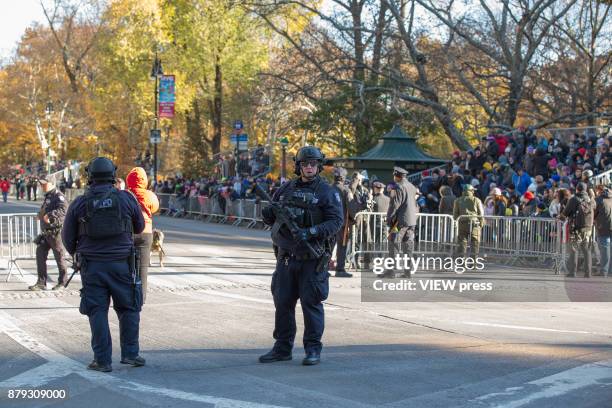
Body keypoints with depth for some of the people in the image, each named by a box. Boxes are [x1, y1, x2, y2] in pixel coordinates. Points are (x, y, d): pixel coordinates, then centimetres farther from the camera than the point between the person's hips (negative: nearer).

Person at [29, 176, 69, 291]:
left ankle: (62, 282, 11)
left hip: (55, 231, -9)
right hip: (46, 231, 9)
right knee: (40, 254, 4)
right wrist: (41, 215, 11)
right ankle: (41, 282, 7)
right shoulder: (47, 196, 19)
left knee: (59, 257, 0)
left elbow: (63, 210, -27)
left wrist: (50, 215, -39)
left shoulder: (58, 196, -11)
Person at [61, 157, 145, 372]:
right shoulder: (126, 199, -3)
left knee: (97, 312, 5)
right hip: (121, 263, 0)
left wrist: (74, 253, 26)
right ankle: (129, 353, 10)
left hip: (92, 265, 0)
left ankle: (102, 360, 5)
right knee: (128, 308, 12)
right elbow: (139, 227, 10)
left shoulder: (79, 203, -3)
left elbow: (68, 236, 6)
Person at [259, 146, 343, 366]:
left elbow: (336, 221, -12)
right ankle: (282, 348, 19)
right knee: (282, 302, 8)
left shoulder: (327, 192, -3)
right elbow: (271, 217, 19)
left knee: (311, 302, -3)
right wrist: (269, 213, -6)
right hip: (286, 257, 5)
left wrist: (311, 232, -23)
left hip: (312, 259, -5)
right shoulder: (286, 189, 12)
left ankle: (313, 349, 6)